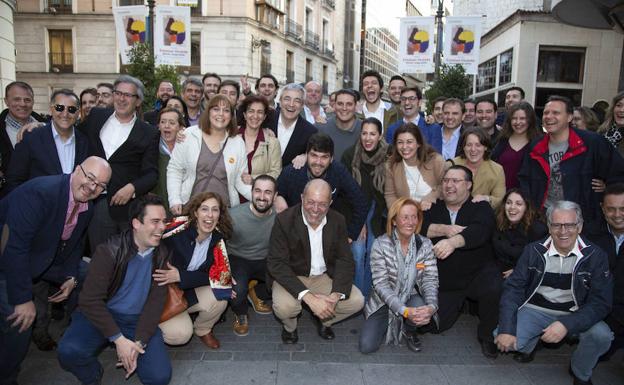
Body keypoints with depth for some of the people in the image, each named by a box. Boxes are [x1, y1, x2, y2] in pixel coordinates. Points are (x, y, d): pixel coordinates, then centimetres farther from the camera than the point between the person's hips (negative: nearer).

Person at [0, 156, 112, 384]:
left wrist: (71, 277, -5)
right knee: (20, 323, -18)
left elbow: (75, 243, 9)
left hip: (44, 261, 8)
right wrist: (23, 299, -30)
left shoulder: (88, 207, -6)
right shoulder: (39, 192, -31)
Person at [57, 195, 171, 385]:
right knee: (69, 351, -31)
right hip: (101, 314, -2)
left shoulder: (162, 254, -3)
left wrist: (139, 342, -18)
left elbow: (156, 301, -5)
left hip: (138, 319, 2)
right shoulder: (110, 251, -14)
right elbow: (90, 300, -17)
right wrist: (118, 339, -23)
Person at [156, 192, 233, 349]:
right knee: (180, 334, -22)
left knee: (219, 300, -21)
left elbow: (215, 275, -11)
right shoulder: (177, 232, -25)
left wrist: (180, 276, -25)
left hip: (191, 291, 4)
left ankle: (203, 330, 11)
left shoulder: (217, 239, -9)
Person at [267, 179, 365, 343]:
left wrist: (336, 295, -25)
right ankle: (289, 327, 7)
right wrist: (308, 297, -34)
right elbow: (276, 263, -24)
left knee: (357, 301, -15)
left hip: (325, 276, 3)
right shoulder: (284, 220, -20)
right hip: (292, 277, -3)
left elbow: (344, 260, -6)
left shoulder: (338, 221, -8)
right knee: (284, 306, -31)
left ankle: (324, 319, 17)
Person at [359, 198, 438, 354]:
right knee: (366, 346, -16)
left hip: (412, 300, 2)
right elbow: (381, 284, -18)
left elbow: (430, 280, -7)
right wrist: (405, 311, -30)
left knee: (420, 306, -34)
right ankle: (389, 326, 19)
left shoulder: (425, 244, -5)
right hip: (385, 302, -1)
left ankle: (409, 331, 4)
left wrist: (431, 306, -28)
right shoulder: (381, 244, -14)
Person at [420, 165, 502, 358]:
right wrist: (444, 229, -25)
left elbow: (480, 231, -26)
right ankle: (460, 302, 30)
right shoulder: (433, 208, 5)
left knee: (495, 288, -32)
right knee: (435, 324, -3)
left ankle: (486, 335, -2)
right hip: (444, 281, 3)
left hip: (478, 274, -2)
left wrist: (453, 241, -45)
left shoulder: (481, 208, -4)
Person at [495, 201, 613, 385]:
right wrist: (506, 328, -21)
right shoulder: (534, 250, -5)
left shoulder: (595, 256, -7)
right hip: (535, 310, 0)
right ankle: (529, 344, 15)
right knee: (504, 340, -23)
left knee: (601, 335, -29)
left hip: (575, 315, 0)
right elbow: (513, 287, -8)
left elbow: (601, 302, -12)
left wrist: (567, 324, -29)